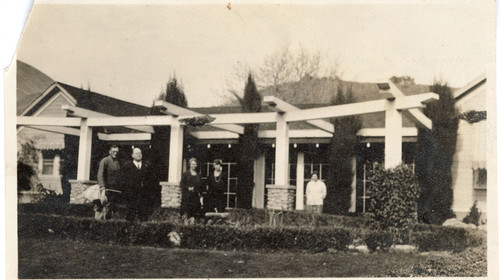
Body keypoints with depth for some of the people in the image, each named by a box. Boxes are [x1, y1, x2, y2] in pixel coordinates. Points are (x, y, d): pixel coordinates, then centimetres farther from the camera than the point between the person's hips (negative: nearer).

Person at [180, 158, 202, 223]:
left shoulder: (198, 175, 12)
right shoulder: (186, 174, 1)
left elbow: (199, 185, 13)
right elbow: (182, 184, -3)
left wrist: (200, 193, 4)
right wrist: (188, 188, -16)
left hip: (195, 195, 4)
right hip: (187, 195, -4)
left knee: (195, 209, -2)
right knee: (186, 208, -6)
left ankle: (192, 222, 2)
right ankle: (185, 221, -1)